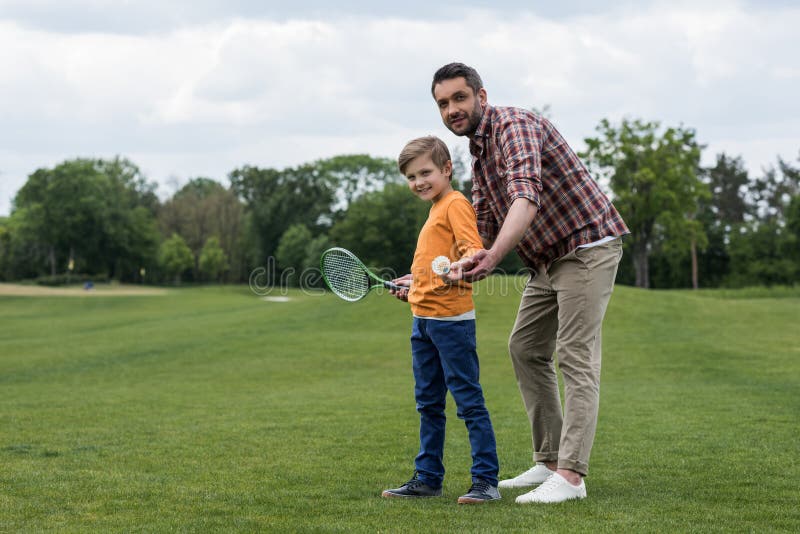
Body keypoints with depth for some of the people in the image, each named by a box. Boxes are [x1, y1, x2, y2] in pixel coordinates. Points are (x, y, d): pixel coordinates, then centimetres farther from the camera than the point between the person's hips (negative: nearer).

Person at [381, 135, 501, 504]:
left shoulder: (455, 203, -8)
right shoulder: (436, 210, 20)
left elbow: (473, 250, -23)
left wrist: (461, 266, -41)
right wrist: (415, 283, 34)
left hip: (451, 319, -10)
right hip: (423, 319, 10)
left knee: (469, 400, -7)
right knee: (428, 404, 15)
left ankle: (486, 480, -3)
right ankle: (428, 478, 23)